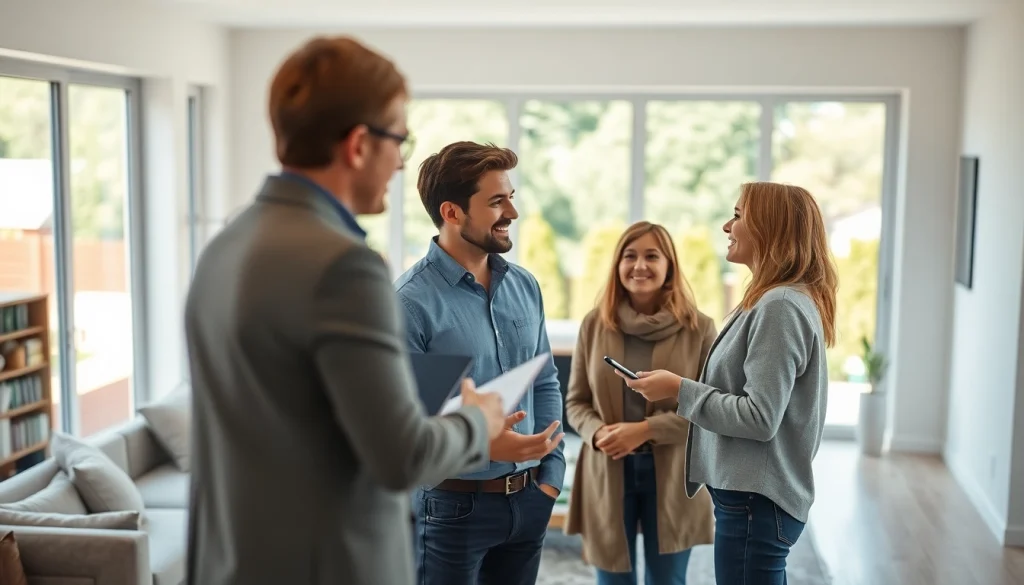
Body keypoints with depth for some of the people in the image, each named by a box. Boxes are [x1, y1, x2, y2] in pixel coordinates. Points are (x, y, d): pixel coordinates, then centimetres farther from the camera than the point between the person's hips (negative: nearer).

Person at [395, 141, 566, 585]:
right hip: (453, 504, -6)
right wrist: (479, 445, -30)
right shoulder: (412, 301, -16)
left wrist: (551, 472, 5)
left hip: (528, 500, 6)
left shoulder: (525, 286, 5)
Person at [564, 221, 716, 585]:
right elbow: (576, 402, 6)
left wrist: (646, 430, -18)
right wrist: (597, 432, -15)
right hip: (607, 475, 2)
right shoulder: (594, 325, 1)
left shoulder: (699, 328, -5)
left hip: (671, 477, -1)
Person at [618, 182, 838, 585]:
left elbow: (760, 418, -23)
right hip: (751, 493, 10)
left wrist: (680, 390, -15)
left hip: (755, 503, -10)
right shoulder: (778, 301, 13)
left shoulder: (780, 307, -19)